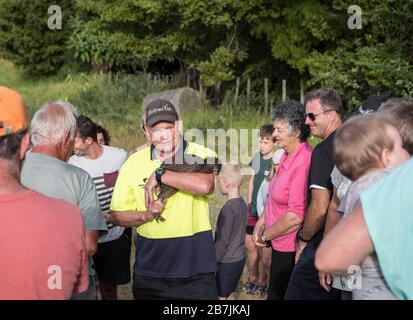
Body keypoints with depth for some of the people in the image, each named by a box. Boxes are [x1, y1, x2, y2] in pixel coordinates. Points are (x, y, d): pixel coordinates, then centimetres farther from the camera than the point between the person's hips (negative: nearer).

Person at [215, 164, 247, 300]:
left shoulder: (229, 208, -23)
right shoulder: (241, 203, 3)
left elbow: (223, 240, -20)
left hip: (227, 262, -8)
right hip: (239, 258, 8)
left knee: (221, 296, 2)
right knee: (230, 294, 18)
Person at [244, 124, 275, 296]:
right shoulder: (257, 157, 5)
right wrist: (249, 202, 15)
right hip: (253, 209, 6)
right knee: (250, 244, 12)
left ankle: (261, 282, 18)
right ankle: (252, 278, 28)